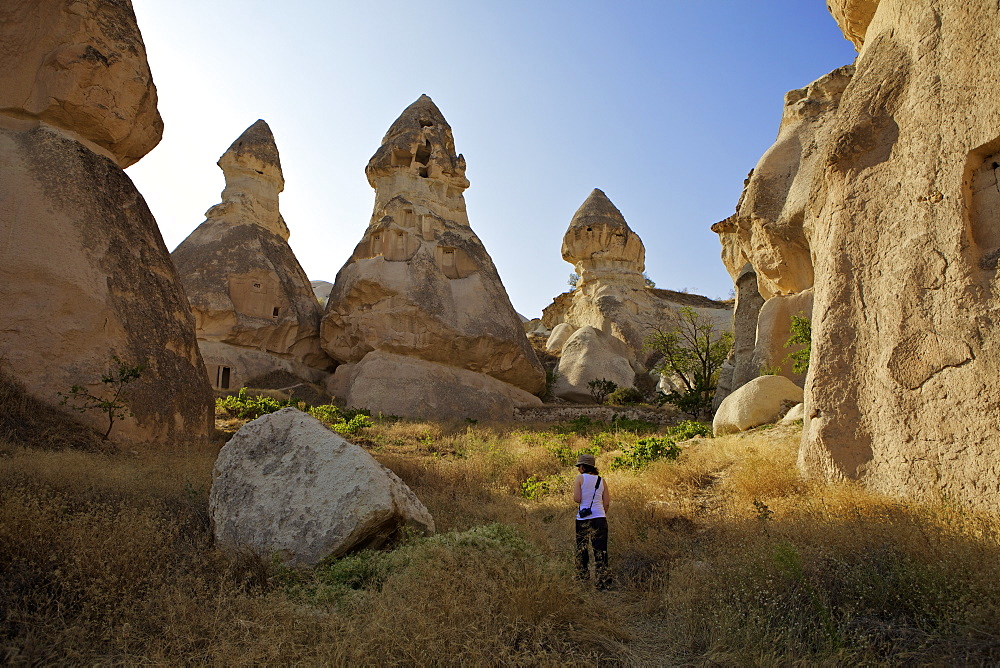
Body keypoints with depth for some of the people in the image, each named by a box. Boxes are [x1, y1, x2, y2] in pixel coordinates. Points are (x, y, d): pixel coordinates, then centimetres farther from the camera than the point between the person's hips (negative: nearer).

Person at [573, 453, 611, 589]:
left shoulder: (580, 478, -5)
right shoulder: (602, 481, 6)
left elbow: (577, 499, -12)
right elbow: (607, 503, 6)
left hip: (583, 520, -2)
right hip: (600, 518, 2)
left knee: (581, 549, 15)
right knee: (600, 550, 5)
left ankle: (582, 576, 26)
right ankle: (603, 580, 2)